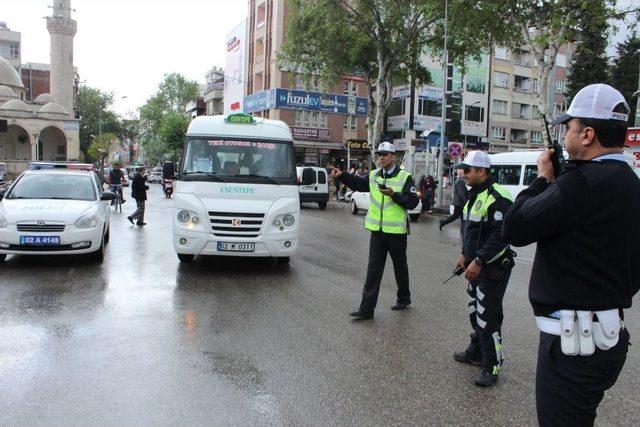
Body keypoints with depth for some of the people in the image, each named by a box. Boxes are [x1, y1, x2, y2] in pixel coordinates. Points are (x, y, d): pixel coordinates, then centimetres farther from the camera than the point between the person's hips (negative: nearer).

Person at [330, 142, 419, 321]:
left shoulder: (405, 177, -8)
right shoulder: (373, 176, 7)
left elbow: (413, 202, -13)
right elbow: (357, 183, 18)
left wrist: (393, 195, -24)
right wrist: (341, 175, 2)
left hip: (397, 231, -4)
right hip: (377, 230, 4)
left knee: (400, 266, 14)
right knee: (373, 269, 3)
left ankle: (404, 298, 36)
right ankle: (367, 308, 4)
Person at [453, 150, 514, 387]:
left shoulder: (497, 197, -20)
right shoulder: (474, 195, 12)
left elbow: (501, 235, -26)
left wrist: (478, 261, -25)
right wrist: (465, 254, 18)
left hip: (493, 267, -10)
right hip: (476, 265, 10)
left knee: (488, 318, -4)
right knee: (475, 312, 21)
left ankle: (491, 367, 8)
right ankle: (476, 351, 38)